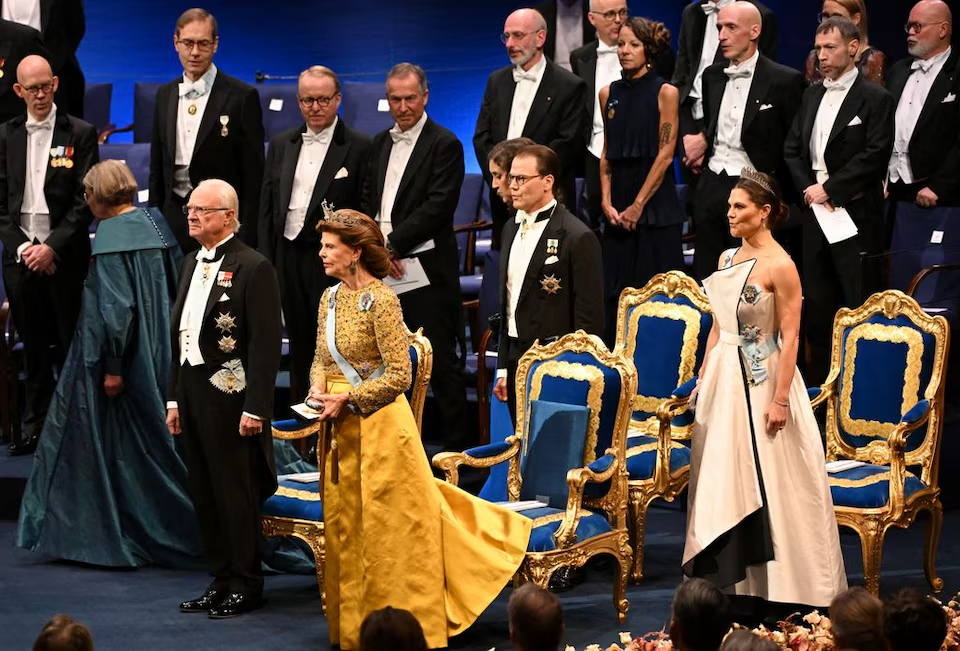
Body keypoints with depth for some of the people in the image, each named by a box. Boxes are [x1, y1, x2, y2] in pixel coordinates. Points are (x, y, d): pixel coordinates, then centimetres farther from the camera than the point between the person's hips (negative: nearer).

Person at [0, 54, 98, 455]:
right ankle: (36, 429, 15)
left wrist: (52, 247, -12)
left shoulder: (80, 134, -1)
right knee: (33, 347, 8)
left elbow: (85, 201, -5)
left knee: (71, 344, 1)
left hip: (65, 256, -3)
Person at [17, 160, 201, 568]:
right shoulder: (156, 224, 7)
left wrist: (113, 366, -17)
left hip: (125, 357, -8)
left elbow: (116, 306, -21)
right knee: (154, 439, 14)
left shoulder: (111, 234, -16)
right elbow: (177, 289, 10)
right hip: (160, 356, 8)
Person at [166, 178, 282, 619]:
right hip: (192, 392, 8)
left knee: (235, 494, -1)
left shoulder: (253, 268, -11)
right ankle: (221, 580, 21)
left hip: (229, 397, -8)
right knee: (204, 493, 12)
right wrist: (174, 397, 15)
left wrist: (255, 409, -18)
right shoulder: (191, 264, 15)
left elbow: (266, 345, -15)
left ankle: (244, 586, 9)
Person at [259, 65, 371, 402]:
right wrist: (266, 261, 7)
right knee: (299, 343, 12)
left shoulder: (358, 147, -4)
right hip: (289, 257, 5)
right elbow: (267, 206, 13)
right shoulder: (281, 144, 12)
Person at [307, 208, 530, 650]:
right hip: (342, 430, 8)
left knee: (390, 528, 0)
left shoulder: (380, 301, -15)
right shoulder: (330, 297, 8)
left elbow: (399, 375, -17)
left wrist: (348, 399, -18)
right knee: (345, 526, 13)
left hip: (378, 425, -8)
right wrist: (318, 388, -2)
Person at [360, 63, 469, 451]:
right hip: (383, 268, 6)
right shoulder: (380, 144, 15)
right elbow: (367, 201, 14)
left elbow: (437, 207, -14)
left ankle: (456, 448, 4)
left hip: (427, 269, -6)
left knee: (441, 362, -2)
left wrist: (391, 244, -15)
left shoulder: (444, 145, -6)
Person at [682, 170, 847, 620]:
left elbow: (789, 338, -16)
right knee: (724, 479, 11)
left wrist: (780, 399, -20)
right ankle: (735, 578, 20)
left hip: (761, 380, -8)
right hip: (724, 378, 8)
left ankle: (772, 584, 7)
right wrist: (703, 377, 14)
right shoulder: (728, 259, 9)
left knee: (765, 481, -2)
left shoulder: (779, 266, -14)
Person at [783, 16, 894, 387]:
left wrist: (829, 189, -15)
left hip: (856, 214, -7)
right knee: (816, 301, 11)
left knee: (859, 302, -5)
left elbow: (875, 157, -15)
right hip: (816, 210, 7)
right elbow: (792, 149, 13)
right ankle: (819, 382, 19)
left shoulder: (875, 99, -6)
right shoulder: (812, 96, 15)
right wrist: (808, 188, -3)